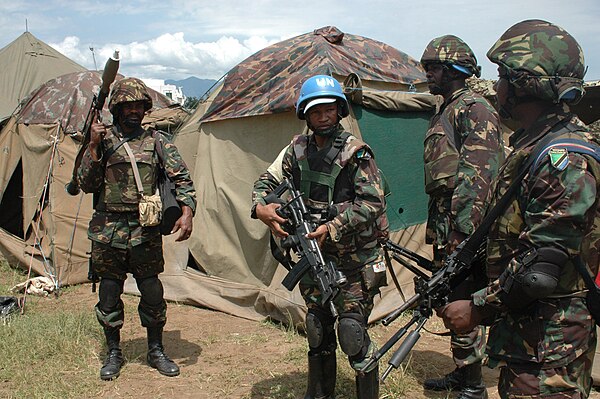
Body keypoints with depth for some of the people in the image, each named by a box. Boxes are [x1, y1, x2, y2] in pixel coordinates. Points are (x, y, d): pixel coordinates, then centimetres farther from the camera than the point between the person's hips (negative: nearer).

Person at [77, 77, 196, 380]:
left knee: (152, 292, 4)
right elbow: (86, 184, -1)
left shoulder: (157, 140, 5)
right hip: (108, 230, 0)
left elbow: (182, 178, 0)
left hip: (145, 230, 0)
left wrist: (187, 212, -15)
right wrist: (94, 146, -11)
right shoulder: (102, 139, 5)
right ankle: (113, 353, 24)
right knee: (109, 294, 7)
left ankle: (156, 351, 22)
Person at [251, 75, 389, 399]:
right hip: (314, 254, 6)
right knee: (317, 329, 14)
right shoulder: (298, 149, 4)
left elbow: (372, 203, -18)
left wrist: (333, 228, -26)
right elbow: (267, 181, 9)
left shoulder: (355, 152, -13)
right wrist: (261, 207, -13)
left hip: (354, 260, -5)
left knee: (351, 331, -7)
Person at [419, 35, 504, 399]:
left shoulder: (474, 109, -12)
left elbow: (479, 176, -20)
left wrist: (463, 231, -23)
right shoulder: (444, 113, 19)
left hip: (463, 224, -10)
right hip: (445, 224, 10)